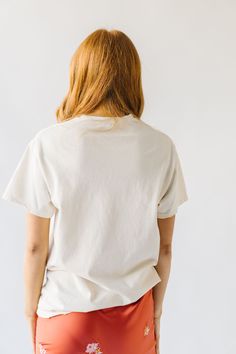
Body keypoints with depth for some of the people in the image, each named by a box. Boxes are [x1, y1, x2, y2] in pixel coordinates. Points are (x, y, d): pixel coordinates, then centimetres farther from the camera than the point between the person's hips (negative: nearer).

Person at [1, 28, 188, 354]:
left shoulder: (48, 144, -16)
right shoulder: (161, 147, -10)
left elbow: (35, 246, -10)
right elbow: (164, 245, -2)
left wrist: (31, 310, 6)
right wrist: (157, 309, 12)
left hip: (66, 311, -1)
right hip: (134, 310, 2)